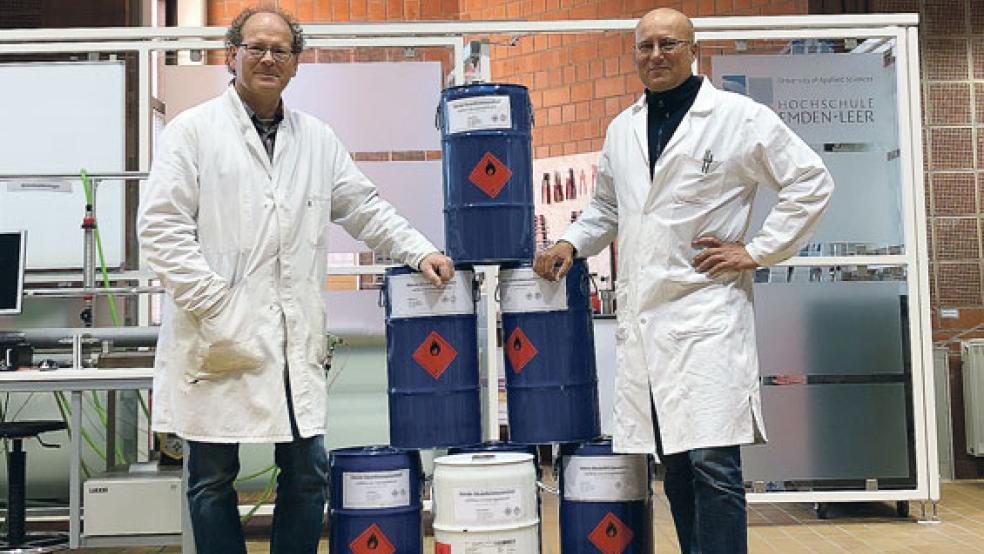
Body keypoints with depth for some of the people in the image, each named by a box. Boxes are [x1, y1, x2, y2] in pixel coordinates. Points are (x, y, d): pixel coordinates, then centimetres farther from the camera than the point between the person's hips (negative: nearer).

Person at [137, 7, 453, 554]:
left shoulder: (318, 139, 13)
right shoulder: (194, 131, 1)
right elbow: (162, 228, -5)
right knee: (213, 479, 7)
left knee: (308, 473, 8)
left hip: (296, 340, 4)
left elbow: (366, 209, 18)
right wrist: (215, 306, -12)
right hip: (219, 339, -3)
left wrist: (421, 251, 5)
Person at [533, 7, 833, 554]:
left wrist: (757, 251, -4)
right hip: (642, 316, 5)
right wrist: (570, 243, 10)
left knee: (712, 463, -9)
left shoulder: (739, 117, 0)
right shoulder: (621, 129, 15)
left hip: (706, 312, -5)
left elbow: (812, 181, 1)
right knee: (675, 467, 10)